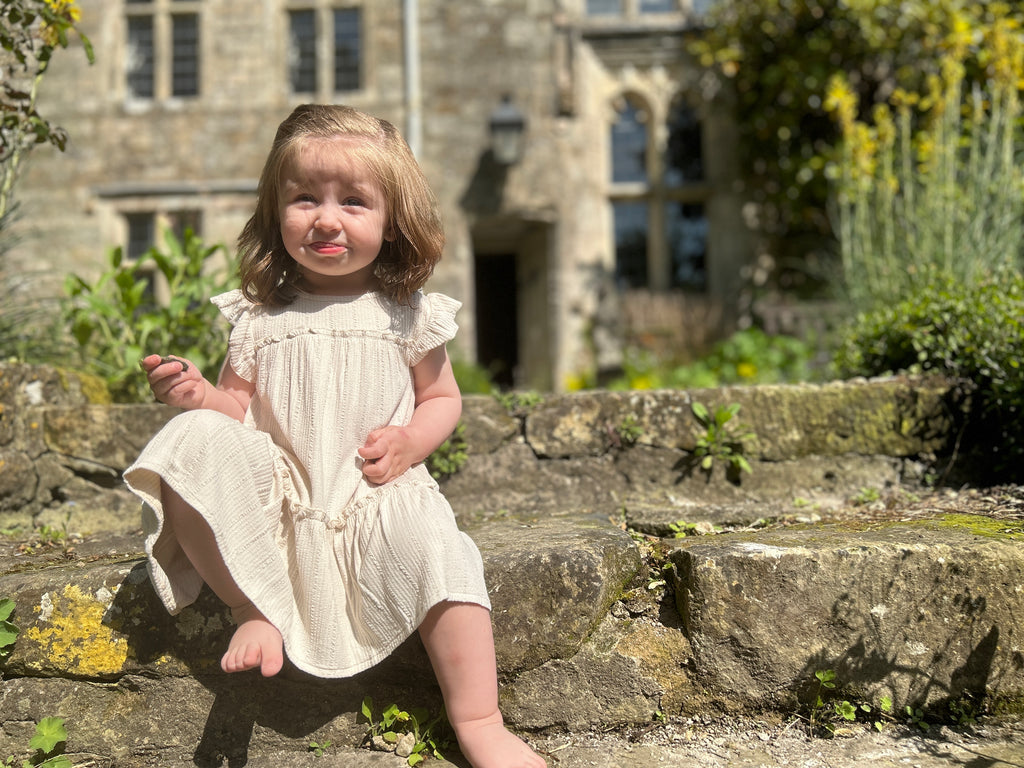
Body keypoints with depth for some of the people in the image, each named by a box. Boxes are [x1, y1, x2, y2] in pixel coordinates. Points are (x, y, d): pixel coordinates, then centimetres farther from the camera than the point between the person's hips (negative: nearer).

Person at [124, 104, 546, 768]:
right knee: (195, 440, -24)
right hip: (276, 494, 1)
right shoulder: (259, 316, 6)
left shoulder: (407, 313, 5)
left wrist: (411, 441, -8)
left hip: (378, 493, -1)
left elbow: (442, 397, 13)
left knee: (432, 543, -31)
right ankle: (257, 609, -15)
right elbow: (238, 408, 9)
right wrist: (197, 395, -14)